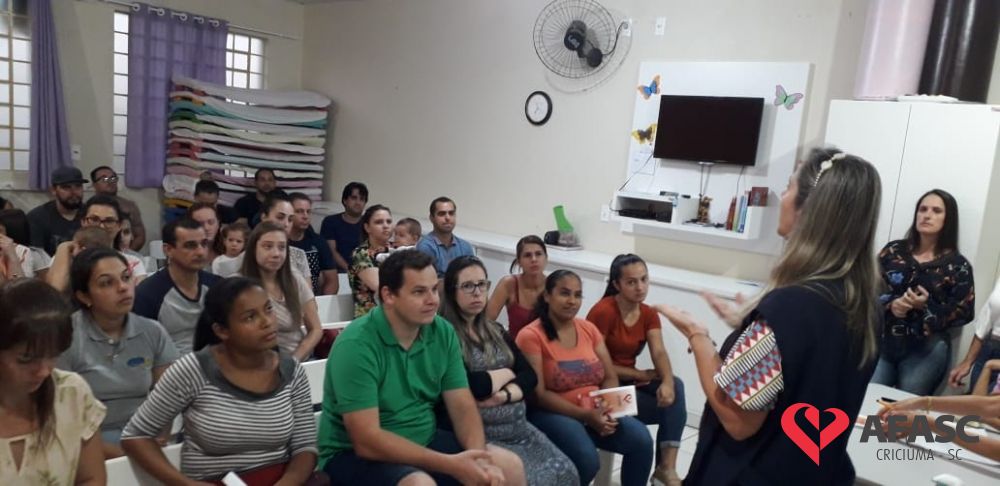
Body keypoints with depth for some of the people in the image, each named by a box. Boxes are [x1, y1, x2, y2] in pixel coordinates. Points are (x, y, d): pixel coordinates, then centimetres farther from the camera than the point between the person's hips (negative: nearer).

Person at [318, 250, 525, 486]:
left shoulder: (443, 332, -4)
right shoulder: (357, 345, -23)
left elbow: (462, 406, -2)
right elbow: (367, 441, -25)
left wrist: (478, 457, -22)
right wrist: (451, 464, -27)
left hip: (425, 441, 6)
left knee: (510, 466, -5)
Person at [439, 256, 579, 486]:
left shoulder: (496, 331, 15)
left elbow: (530, 376, 7)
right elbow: (469, 386, -21)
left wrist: (504, 395, -15)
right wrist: (507, 373, -2)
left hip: (518, 427, 7)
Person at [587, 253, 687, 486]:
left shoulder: (649, 314, 3)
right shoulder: (603, 311, -18)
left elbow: (659, 352, -10)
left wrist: (667, 382, -31)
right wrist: (639, 375, -18)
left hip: (631, 380, 6)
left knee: (676, 387, -20)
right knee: (671, 407, -19)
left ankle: (667, 467, -17)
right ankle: (664, 466, 1)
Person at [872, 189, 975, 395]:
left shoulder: (957, 265, 1)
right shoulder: (893, 250, 6)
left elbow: (963, 312, -2)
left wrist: (926, 307, -16)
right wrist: (890, 304, -15)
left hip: (926, 350, -1)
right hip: (883, 342, 2)